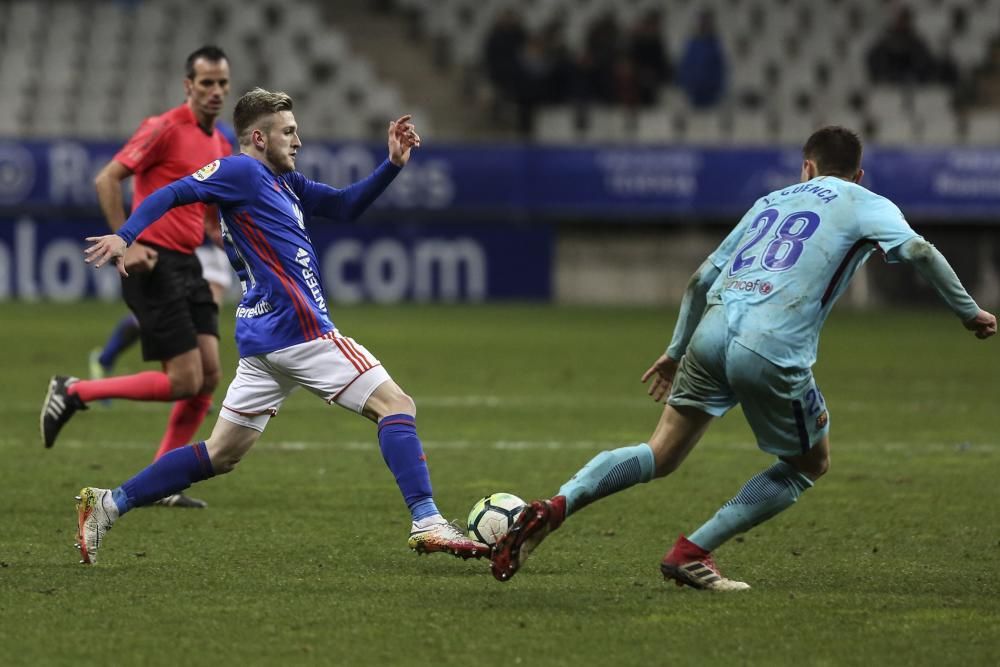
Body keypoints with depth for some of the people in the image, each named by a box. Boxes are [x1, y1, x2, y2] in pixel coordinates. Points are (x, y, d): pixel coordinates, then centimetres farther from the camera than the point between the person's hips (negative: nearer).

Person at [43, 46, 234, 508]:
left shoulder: (220, 145, 15)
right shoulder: (165, 129, -11)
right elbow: (106, 180, -14)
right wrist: (126, 243, -20)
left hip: (186, 266, 8)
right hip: (154, 265, -8)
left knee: (209, 376, 1)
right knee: (184, 380, -12)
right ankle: (73, 392, 2)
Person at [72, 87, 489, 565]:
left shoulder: (285, 182, 21)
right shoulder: (241, 172, -6)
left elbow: (345, 207, 25)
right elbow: (173, 193, -12)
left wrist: (393, 164, 13)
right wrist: (125, 236, -25)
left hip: (266, 340, 10)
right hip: (297, 328, -10)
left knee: (222, 454, 12)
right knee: (396, 406, -7)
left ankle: (107, 505, 10)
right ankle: (427, 524, -15)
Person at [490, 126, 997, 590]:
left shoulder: (772, 201, 28)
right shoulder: (864, 206, 14)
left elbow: (702, 278, 29)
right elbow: (917, 251, -5)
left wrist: (677, 350, 39)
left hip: (713, 331, 5)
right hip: (774, 352, -5)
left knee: (660, 456, 15)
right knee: (810, 464, 18)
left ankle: (553, 508, -7)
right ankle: (691, 553, 11)